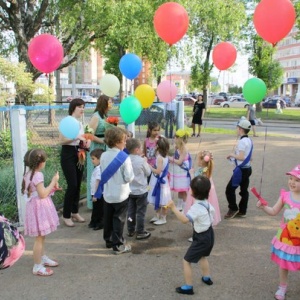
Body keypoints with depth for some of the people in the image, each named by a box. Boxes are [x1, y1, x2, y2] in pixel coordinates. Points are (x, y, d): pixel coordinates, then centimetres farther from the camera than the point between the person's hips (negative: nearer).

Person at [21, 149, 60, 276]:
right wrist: (53, 181, -17)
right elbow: (43, 194, -24)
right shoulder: (38, 175, -22)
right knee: (39, 238, -1)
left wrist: (52, 187, 11)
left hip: (38, 207, 10)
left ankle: (42, 258, 38)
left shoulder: (29, 173, 9)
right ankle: (37, 267, 8)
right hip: (39, 208, -10)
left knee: (41, 236, 23)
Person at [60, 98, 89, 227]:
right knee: (72, 185, -9)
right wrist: (77, 137, -24)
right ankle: (66, 215, 3)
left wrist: (86, 142, 0)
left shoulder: (80, 123, 13)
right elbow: (62, 140, -17)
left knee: (78, 185, 10)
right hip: (68, 155, -8)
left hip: (79, 154, 8)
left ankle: (75, 212, 23)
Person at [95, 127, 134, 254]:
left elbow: (102, 174, 6)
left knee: (108, 218, 17)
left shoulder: (103, 156, -3)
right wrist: (128, 177, 4)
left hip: (107, 194, 5)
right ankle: (118, 245, 10)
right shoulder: (124, 157, -18)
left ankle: (109, 240, 31)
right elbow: (129, 177, -17)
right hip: (121, 194, -5)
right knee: (118, 220, 4)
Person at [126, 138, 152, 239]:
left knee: (131, 211, 15)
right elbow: (148, 173, -6)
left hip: (129, 190, 5)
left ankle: (131, 230, 26)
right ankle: (140, 232, 11)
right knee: (140, 212, 5)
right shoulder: (141, 161, -18)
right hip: (141, 190, -5)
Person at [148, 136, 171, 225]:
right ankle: (157, 216, 32)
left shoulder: (160, 157, -23)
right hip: (160, 181, 9)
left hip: (160, 181, -9)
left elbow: (158, 171, -25)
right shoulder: (165, 156, 3)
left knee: (162, 202, 5)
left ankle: (163, 218, 17)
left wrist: (149, 166, -17)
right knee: (157, 200, 19)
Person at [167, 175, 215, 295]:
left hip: (201, 238, -9)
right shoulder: (207, 203, -1)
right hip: (209, 234, 9)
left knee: (186, 261, 3)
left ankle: (188, 287, 8)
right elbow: (212, 213, 17)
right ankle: (207, 278, 52)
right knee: (202, 256, 34)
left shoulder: (196, 207, -29)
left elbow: (184, 219, -42)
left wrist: (173, 207, -44)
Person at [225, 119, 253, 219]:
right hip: (248, 168, 10)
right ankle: (242, 211, 21)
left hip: (241, 169, -10)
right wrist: (234, 156, 13)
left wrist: (232, 155, -9)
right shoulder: (249, 141, 10)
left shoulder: (242, 141, -19)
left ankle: (233, 209, 9)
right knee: (244, 190, 13)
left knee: (230, 189, 0)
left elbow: (241, 157, -25)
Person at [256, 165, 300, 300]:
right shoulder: (285, 195, -8)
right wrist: (263, 206, -14)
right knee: (283, 263, 17)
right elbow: (274, 211, 1)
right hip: (285, 236, 2)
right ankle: (282, 287, 39)